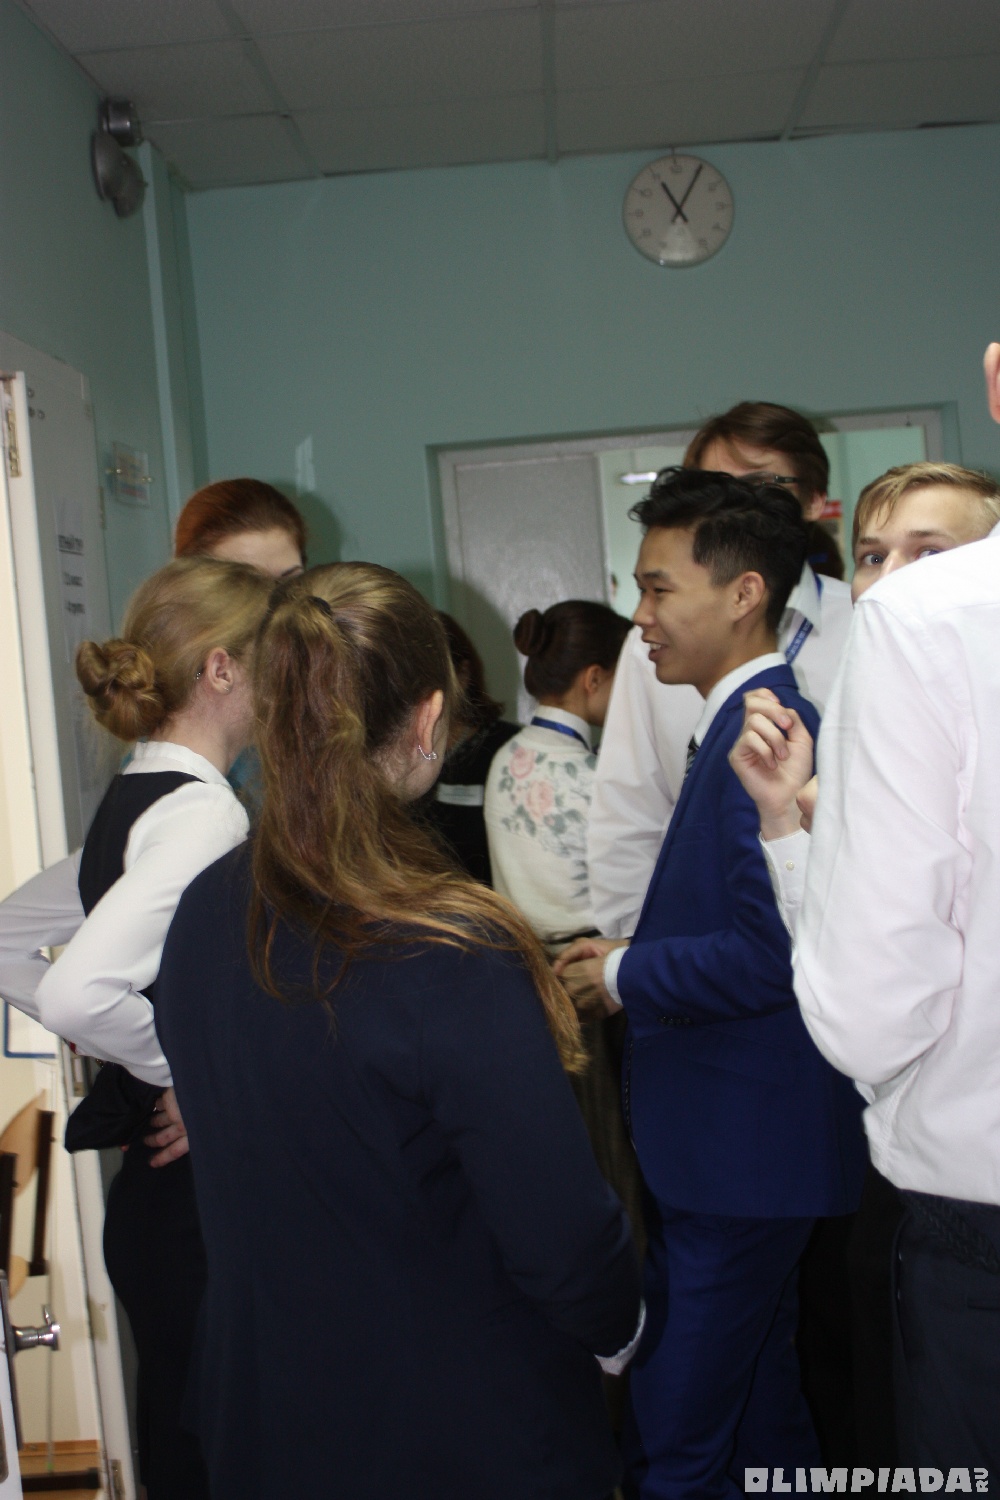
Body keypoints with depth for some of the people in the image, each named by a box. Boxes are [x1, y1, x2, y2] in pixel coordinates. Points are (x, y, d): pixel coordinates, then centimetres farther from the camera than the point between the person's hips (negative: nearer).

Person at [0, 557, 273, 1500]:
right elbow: (79, 991, -32)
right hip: (201, 1186, -9)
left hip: (162, 1192, 9)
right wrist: (185, 1070, -15)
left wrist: (130, 1055, 12)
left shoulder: (133, 800, 7)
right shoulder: (204, 813, -19)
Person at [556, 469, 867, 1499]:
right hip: (733, 1145, 10)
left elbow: (769, 950, -25)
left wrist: (622, 977, -13)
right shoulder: (737, 725, 11)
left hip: (742, 1151, -10)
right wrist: (632, 958, 4)